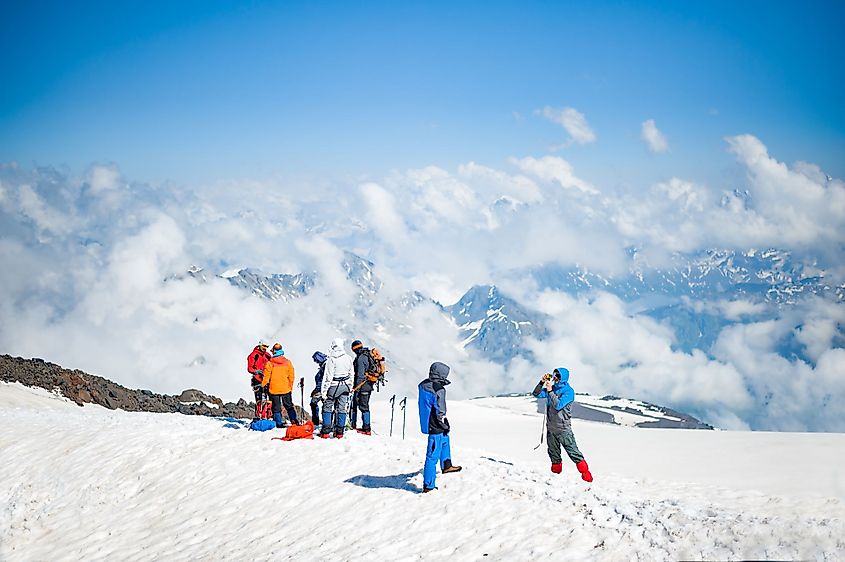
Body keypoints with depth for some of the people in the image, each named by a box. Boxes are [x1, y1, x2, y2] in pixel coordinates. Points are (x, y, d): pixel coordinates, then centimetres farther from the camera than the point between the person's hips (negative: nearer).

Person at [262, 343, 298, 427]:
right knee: (289, 406, 13)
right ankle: (294, 421, 6)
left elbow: (266, 377, -6)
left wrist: (264, 386, 7)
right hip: (286, 389, 2)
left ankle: (279, 423, 5)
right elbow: (291, 377, 3)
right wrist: (291, 387, 15)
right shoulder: (287, 362, -2)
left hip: (274, 389, -2)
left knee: (276, 408, 7)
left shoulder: (269, 363, -10)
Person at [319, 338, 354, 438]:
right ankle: (339, 432, 10)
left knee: (327, 407, 6)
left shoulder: (331, 359, -16)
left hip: (334, 387, -5)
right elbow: (351, 373, 11)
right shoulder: (348, 358, 0)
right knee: (341, 409, 9)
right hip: (345, 387, 5)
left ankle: (325, 431, 4)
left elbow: (327, 377, -16)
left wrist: (324, 391, -11)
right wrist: (348, 386, 23)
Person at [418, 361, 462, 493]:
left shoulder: (423, 385, 1)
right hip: (436, 427, -9)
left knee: (445, 439, 34)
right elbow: (440, 412, -23)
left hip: (426, 423, 9)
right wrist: (445, 426, -6)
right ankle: (428, 486, 7)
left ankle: (446, 466, 48)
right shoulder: (439, 390, -24)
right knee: (433, 456, 0)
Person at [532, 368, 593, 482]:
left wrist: (550, 391, -23)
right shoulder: (552, 388, 8)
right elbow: (536, 394, 8)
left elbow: (558, 405, -23)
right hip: (550, 428, 7)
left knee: (573, 451, -9)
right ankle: (556, 472, 30)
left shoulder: (568, 391, -11)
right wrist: (542, 382, -6)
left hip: (563, 428, -7)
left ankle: (586, 474, -6)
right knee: (553, 452, 16)